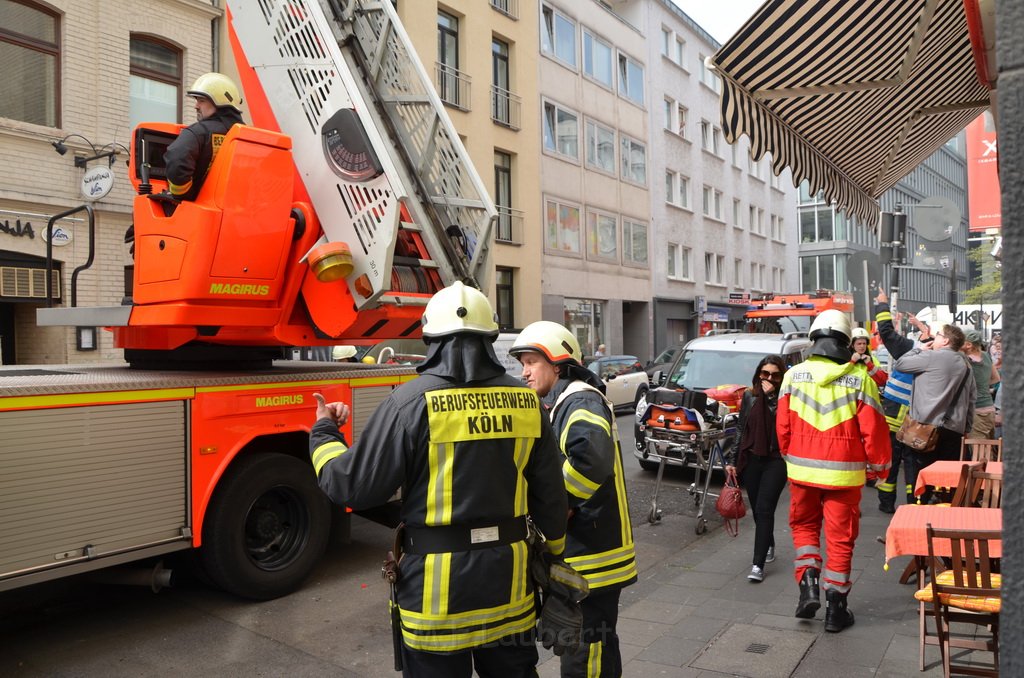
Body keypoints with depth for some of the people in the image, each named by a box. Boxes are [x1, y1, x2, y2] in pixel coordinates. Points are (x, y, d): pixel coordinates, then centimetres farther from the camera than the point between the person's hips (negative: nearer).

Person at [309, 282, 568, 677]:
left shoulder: (411, 401, -16)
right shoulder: (525, 401, -2)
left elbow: (353, 486, -12)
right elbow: (550, 494, 4)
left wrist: (324, 434, 7)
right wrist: (555, 551, 22)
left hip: (437, 583, -3)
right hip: (508, 575, 4)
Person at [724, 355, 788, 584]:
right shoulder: (749, 396, 6)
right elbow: (741, 429, 11)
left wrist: (771, 396, -21)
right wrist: (732, 460, 9)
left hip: (776, 460, -4)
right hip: (751, 460, 4)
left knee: (764, 509, -10)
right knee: (757, 510, 14)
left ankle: (758, 564, -7)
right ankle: (768, 545, 40)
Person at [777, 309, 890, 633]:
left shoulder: (794, 375, -4)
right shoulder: (859, 378, -9)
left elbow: (782, 425, 1)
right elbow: (872, 427, -7)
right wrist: (879, 463, 8)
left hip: (802, 468, 2)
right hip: (843, 471, -1)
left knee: (804, 525, 22)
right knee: (840, 536, 10)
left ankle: (808, 583, 6)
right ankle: (835, 606, 17)